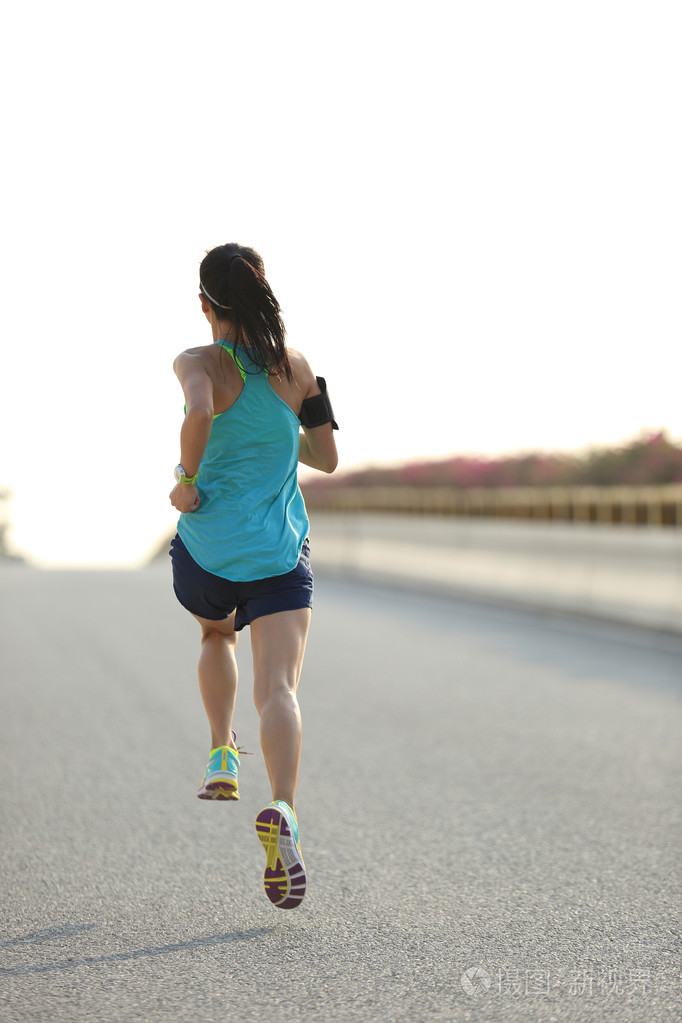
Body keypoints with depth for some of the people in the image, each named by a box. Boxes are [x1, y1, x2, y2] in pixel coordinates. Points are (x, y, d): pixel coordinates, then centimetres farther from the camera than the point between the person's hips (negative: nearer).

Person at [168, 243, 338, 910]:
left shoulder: (200, 364, -6)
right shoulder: (298, 369, 5)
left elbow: (200, 412, -30)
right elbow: (327, 458, 12)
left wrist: (186, 479, -15)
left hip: (206, 548, 0)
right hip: (281, 551, 0)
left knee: (216, 634, 33)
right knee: (276, 688, -12)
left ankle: (222, 760, 28)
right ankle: (281, 811, -34)